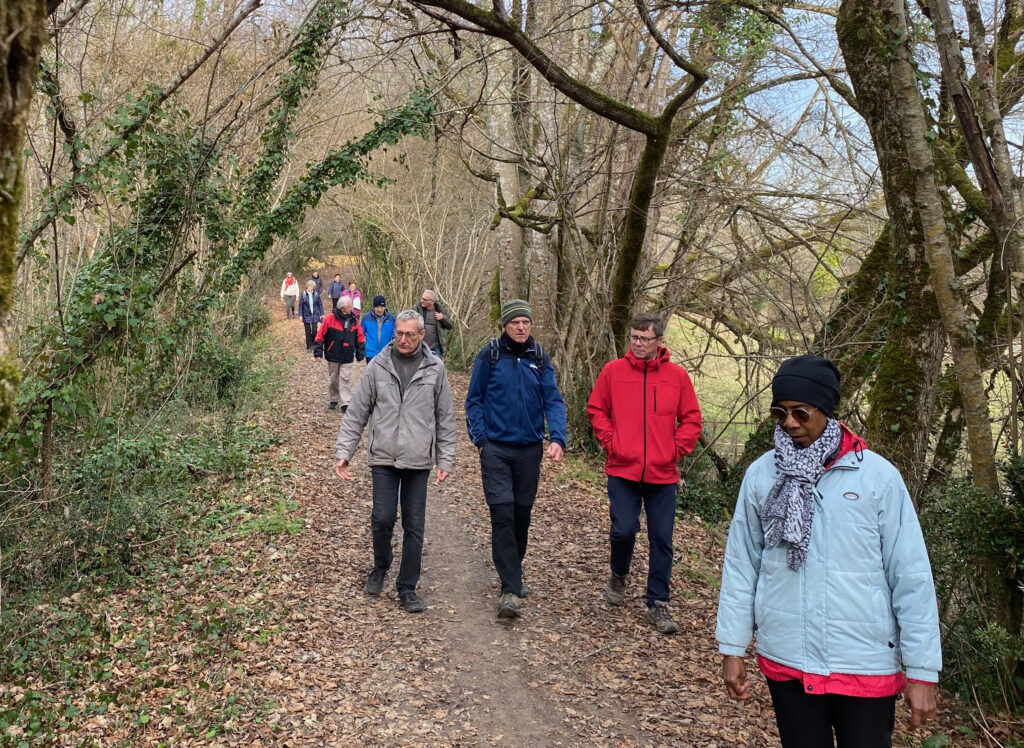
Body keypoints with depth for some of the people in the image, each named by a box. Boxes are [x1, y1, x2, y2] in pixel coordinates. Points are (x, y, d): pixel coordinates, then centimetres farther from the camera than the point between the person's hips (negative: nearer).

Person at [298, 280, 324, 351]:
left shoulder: (316, 294, -3)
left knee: (314, 331, -4)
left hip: (315, 316, 0)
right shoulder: (303, 295, -6)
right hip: (307, 316, 0)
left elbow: (320, 304, 5)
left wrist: (321, 314, 4)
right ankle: (309, 346, 16)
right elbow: (300, 305, -1)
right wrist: (300, 316, -5)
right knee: (308, 331, 5)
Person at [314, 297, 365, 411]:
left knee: (345, 380, -4)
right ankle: (333, 400, 29)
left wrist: (360, 354, 7)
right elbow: (320, 337, -6)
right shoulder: (330, 320, -10)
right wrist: (318, 353, -8)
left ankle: (345, 403, -3)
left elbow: (360, 338, 7)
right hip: (332, 356, -1)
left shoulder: (354, 321, -1)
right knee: (334, 380, 13)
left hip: (347, 358, 1)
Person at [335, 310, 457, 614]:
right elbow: (357, 412, 4)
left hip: (418, 462, 1)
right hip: (383, 458, 0)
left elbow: (445, 418, 6)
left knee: (414, 526, 5)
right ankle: (380, 567, 25)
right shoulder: (378, 366, 1)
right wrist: (344, 451, -1)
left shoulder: (434, 369, 1)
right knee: (382, 518, -6)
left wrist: (446, 459, 3)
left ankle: (407, 588, 18)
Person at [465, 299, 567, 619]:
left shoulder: (540, 359, 3)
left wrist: (557, 438, -16)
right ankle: (510, 590, -10)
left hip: (529, 449, 3)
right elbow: (474, 399, 1)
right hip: (496, 448, -3)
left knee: (522, 514, 13)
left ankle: (514, 573, 33)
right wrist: (479, 437, -7)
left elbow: (553, 400, -2)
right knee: (502, 513, -11)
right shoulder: (489, 355, -4)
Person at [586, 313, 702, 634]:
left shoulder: (677, 375, 1)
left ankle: (658, 603, 18)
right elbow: (595, 409, 8)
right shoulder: (613, 371, 0)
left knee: (662, 539, 5)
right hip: (623, 471, -1)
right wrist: (610, 442, -2)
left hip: (663, 474, 1)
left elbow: (691, 419, 7)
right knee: (624, 530, -6)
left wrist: (677, 449, -3)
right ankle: (618, 576, 27)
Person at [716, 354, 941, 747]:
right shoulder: (760, 474, -3)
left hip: (865, 665, -2)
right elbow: (741, 565, 2)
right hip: (785, 661, 2)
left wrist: (922, 669, -7)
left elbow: (912, 577, -7)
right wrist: (732, 647, 3)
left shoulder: (878, 476, -10)